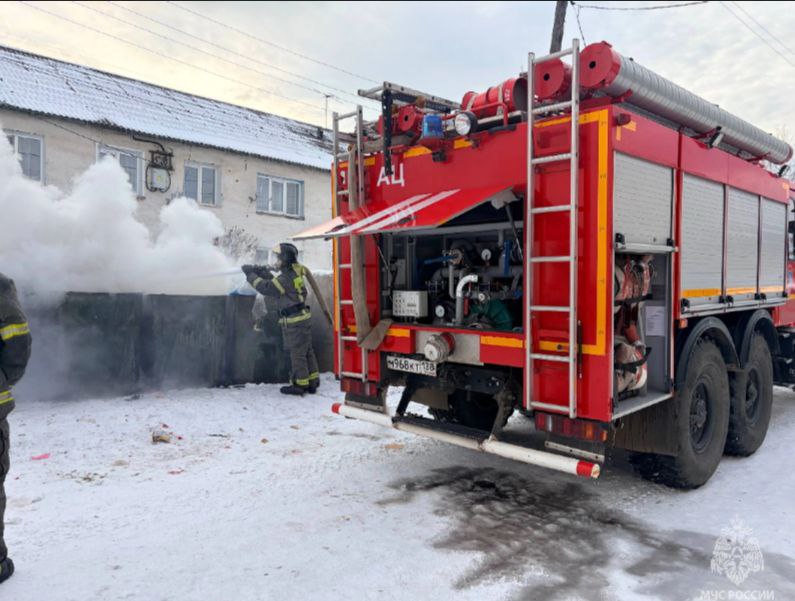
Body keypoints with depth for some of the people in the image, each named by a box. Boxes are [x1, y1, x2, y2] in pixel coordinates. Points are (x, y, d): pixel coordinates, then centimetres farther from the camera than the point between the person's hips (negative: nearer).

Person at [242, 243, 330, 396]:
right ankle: (312, 382, 22)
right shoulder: (295, 273, 10)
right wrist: (263, 272, 9)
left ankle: (300, 385, 10)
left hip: (293, 322, -9)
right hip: (303, 317, 9)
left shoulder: (286, 278, -18)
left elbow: (265, 288, -16)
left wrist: (250, 274, -6)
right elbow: (276, 282, 20)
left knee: (297, 353, 1)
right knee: (307, 351, 14)